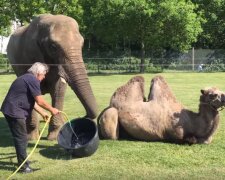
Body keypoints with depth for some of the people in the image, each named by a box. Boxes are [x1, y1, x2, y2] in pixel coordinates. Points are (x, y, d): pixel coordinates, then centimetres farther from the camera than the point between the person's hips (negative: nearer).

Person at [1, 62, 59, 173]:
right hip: (15, 111, -10)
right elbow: (40, 101, -15)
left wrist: (42, 113, 26)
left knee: (20, 137, 20)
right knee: (21, 138, -3)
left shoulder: (27, 78, 19)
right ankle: (23, 166, 3)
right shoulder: (33, 80, -13)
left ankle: (23, 160, 32)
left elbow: (31, 100, 24)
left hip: (11, 110, 10)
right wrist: (51, 109, -2)